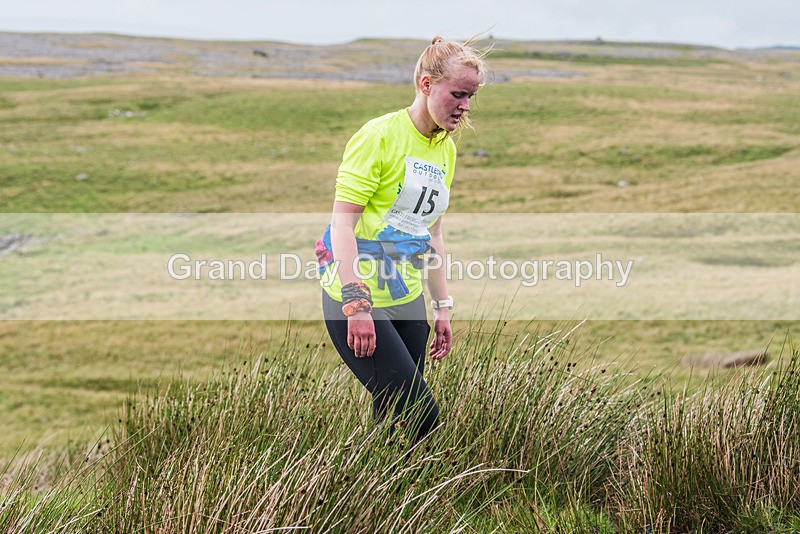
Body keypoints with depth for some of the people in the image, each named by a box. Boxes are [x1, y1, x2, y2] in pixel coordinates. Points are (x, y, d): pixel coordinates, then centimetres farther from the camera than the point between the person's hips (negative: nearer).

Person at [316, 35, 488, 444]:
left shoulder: (446, 149, 13)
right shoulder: (379, 135, -12)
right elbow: (342, 222, -16)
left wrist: (442, 307, 19)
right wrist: (357, 306, -23)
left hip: (408, 302, 8)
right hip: (358, 303, -8)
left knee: (396, 422, 6)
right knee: (421, 417, -14)